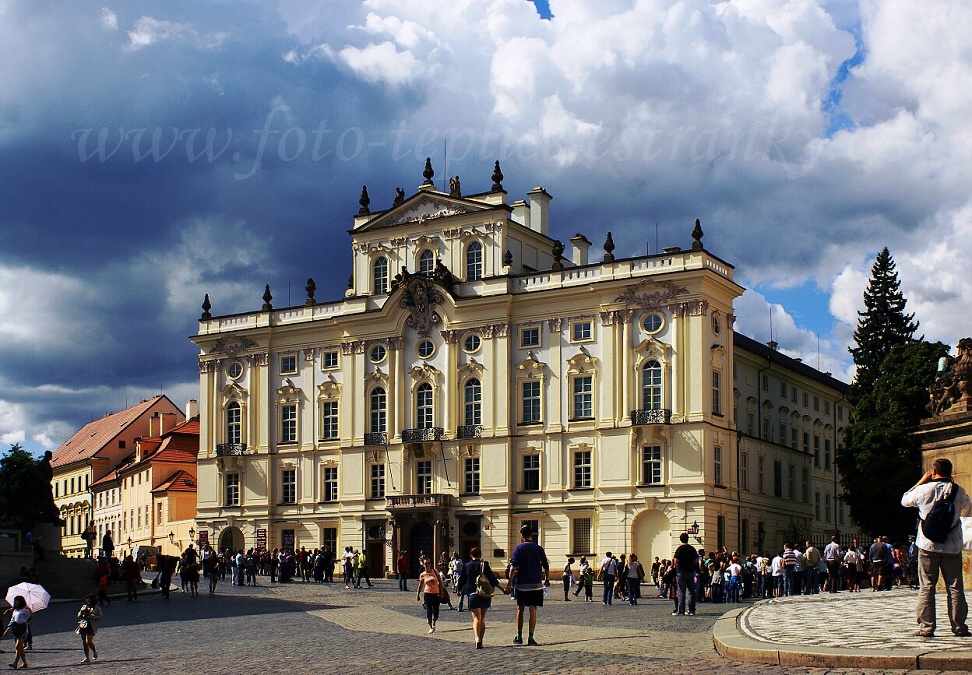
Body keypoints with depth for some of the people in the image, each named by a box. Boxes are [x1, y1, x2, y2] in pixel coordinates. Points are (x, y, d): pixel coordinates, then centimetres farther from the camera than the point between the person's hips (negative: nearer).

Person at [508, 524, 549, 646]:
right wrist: (547, 579, 23)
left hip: (521, 584, -1)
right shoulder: (539, 549, 4)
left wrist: (510, 583, -11)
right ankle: (531, 638, -3)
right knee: (533, 610, 1)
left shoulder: (518, 548, -3)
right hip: (536, 584, 1)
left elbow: (514, 567, -11)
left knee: (520, 609, 11)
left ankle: (519, 637, 14)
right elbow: (546, 566, 7)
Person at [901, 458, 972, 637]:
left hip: (928, 545, -1)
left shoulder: (924, 489, -7)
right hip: (952, 546, 1)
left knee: (926, 587, 2)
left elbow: (904, 500, 11)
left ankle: (926, 627, -1)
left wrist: (921, 482, 14)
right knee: (955, 587, 7)